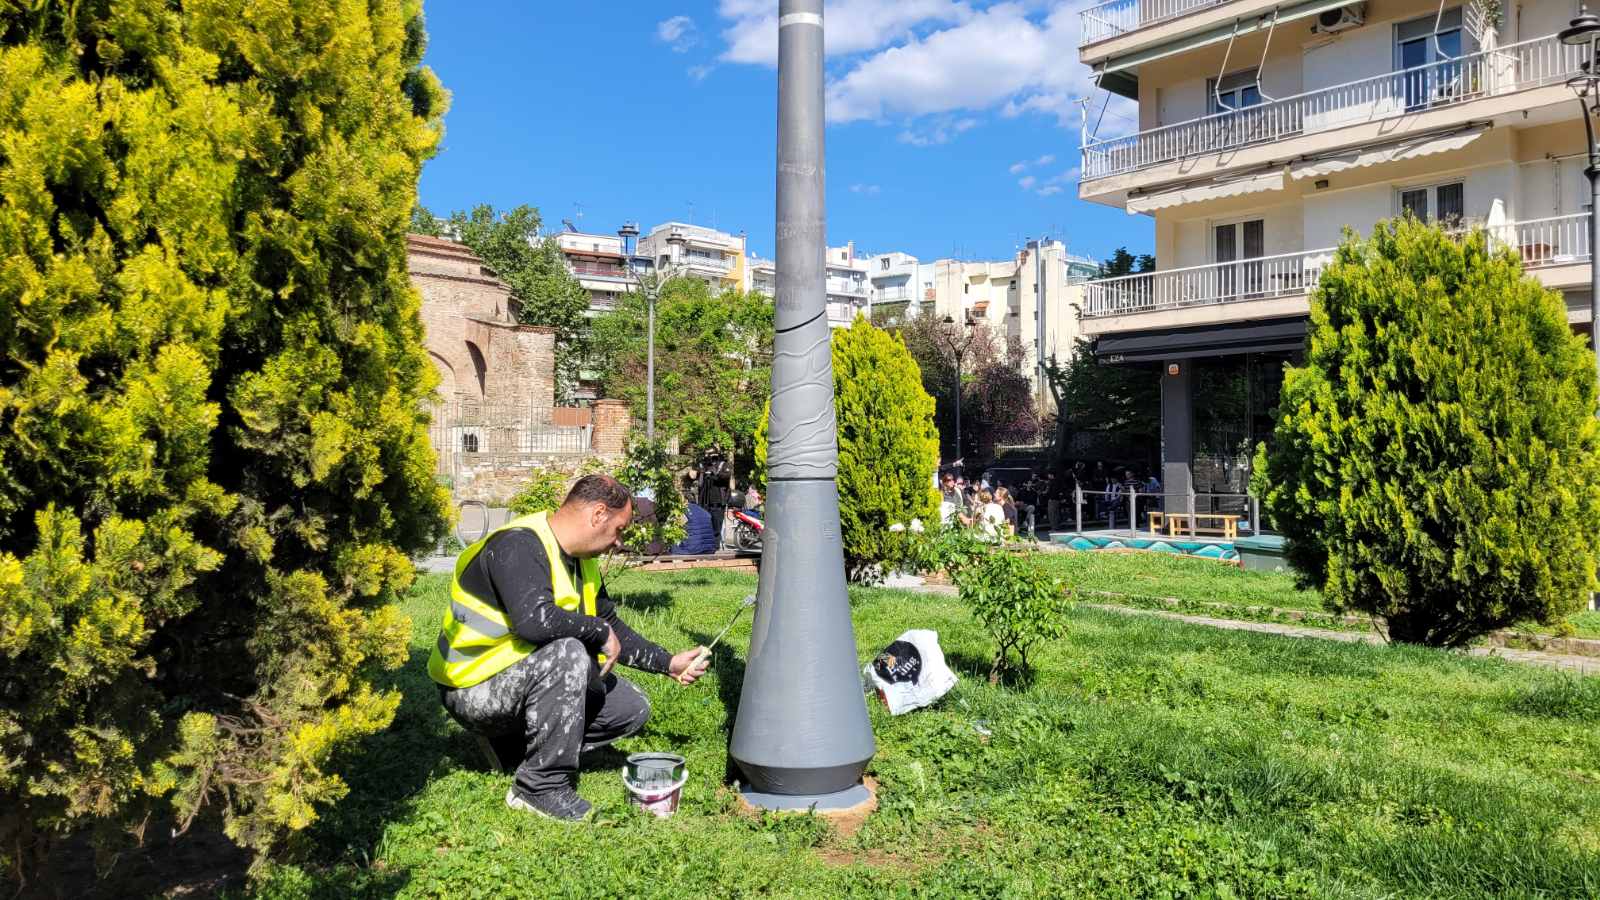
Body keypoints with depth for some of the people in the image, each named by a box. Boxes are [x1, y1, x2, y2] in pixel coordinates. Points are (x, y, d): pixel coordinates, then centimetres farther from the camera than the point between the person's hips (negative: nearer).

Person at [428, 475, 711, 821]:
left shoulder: (579, 559, 6)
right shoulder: (518, 545, -23)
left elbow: (611, 626, 15)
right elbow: (533, 619, -39)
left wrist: (668, 663, 8)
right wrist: (599, 631, -25)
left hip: (528, 678, 9)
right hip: (475, 689, -9)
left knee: (631, 707, 1)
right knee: (568, 653, -33)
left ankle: (514, 742, 9)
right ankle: (541, 786, -21)